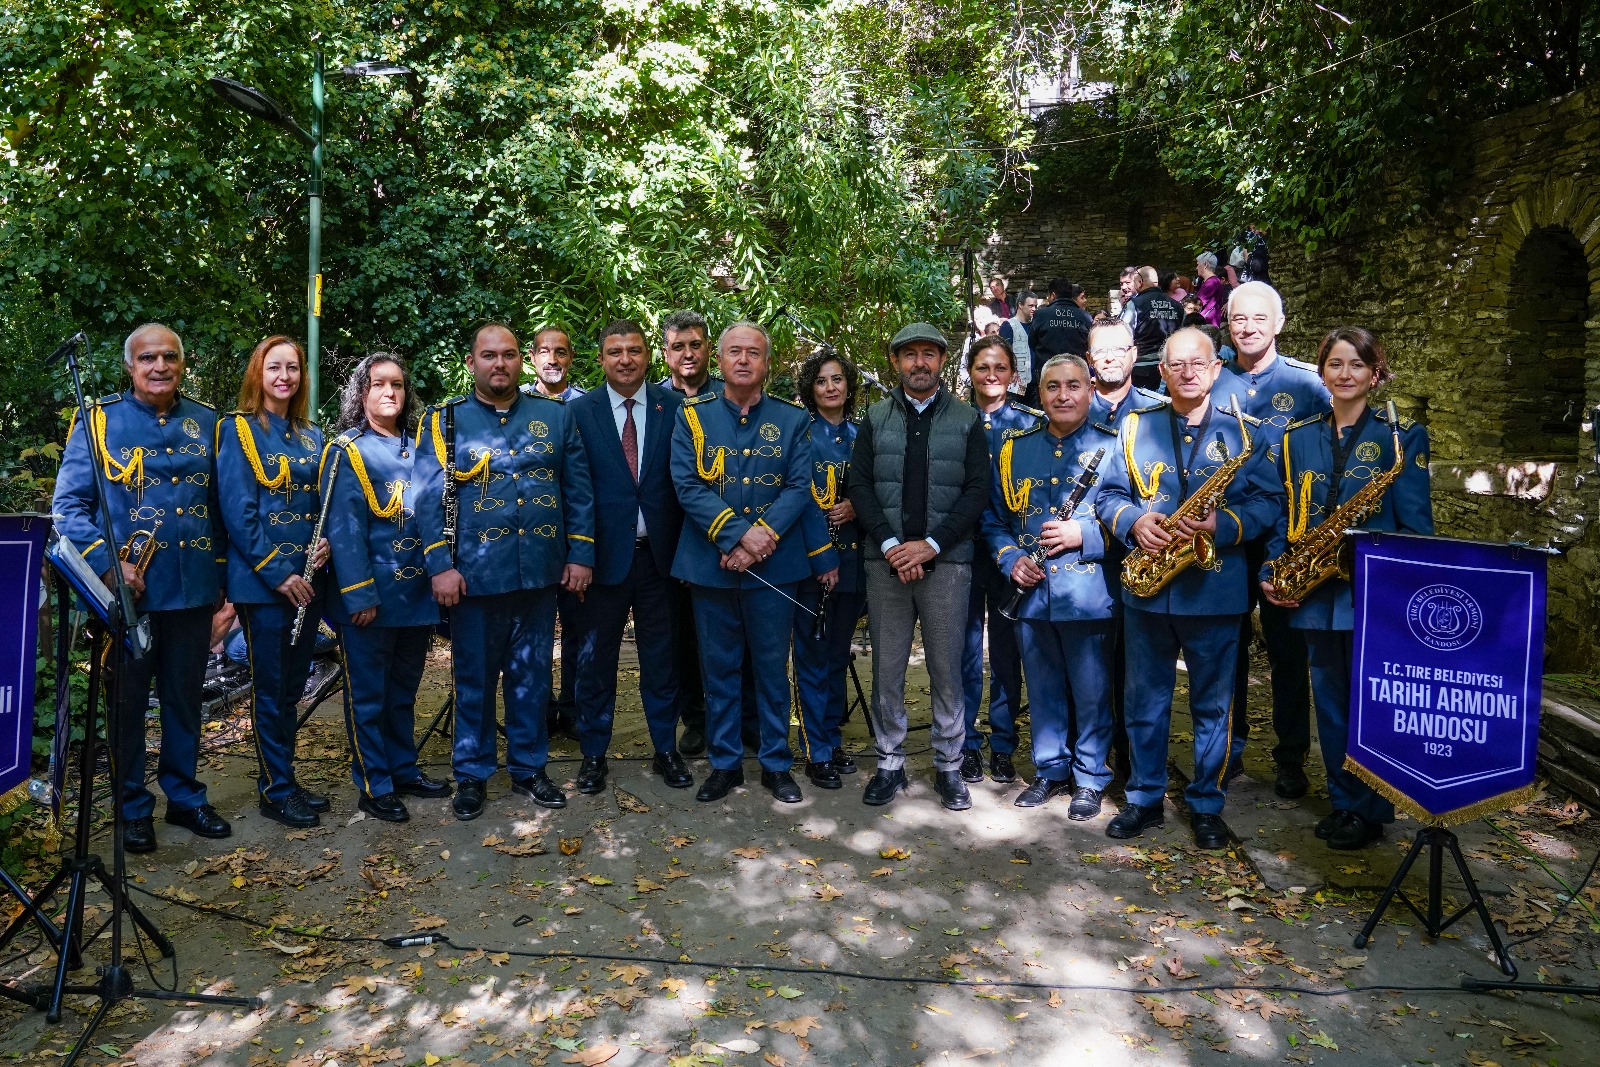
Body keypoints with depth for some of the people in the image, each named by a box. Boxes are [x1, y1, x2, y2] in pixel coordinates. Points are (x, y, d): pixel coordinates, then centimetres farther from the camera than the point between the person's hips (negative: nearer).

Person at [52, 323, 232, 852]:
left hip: (193, 589, 3)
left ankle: (185, 797, 29)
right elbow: (68, 505, -6)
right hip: (129, 591, -3)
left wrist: (221, 571, 8)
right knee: (127, 702, 10)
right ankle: (133, 808, 24)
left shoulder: (207, 423, 6)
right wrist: (107, 563, -18)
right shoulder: (99, 421, -4)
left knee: (185, 699, 14)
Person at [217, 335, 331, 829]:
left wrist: (327, 542, -7)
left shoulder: (312, 435, 12)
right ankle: (275, 790, 13)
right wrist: (277, 572, -17)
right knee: (270, 686, 2)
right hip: (261, 580, -5)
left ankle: (285, 779, 24)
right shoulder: (238, 431, -5)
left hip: (307, 578, 6)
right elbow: (237, 511, -12)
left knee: (293, 685, 13)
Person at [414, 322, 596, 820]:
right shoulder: (445, 420, 2)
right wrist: (441, 565, -11)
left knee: (532, 677, 12)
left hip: (540, 573, 2)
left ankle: (529, 767, 27)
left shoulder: (556, 415, 7)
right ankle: (472, 774, 24)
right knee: (474, 679, 9)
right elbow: (429, 497, -3)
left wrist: (580, 554, 1)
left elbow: (578, 489, 7)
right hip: (474, 574, -2)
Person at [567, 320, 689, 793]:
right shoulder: (580, 411, -2)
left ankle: (666, 749, 28)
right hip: (605, 553, -1)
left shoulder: (673, 406, 1)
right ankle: (593, 754, 27)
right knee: (595, 659, 10)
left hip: (659, 554, 1)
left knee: (661, 656, 12)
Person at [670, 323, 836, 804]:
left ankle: (776, 763, 22)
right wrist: (738, 534, -18)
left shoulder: (792, 419, 4)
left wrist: (763, 537, -16)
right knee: (719, 668, 10)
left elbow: (800, 487, -3)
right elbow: (687, 485, -7)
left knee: (773, 667, 9)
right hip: (710, 562, 0)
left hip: (774, 563, 0)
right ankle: (725, 763, 24)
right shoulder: (692, 416, 3)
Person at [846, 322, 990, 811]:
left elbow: (978, 490, -1)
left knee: (946, 669, 4)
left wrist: (931, 545, -12)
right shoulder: (875, 418, 9)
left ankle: (949, 765, 17)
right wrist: (891, 545, -11)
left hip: (946, 560, -1)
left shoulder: (967, 420, 6)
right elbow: (860, 484, 2)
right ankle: (890, 762, 19)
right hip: (886, 562, 1)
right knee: (886, 667, 6)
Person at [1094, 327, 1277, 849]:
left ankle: (1207, 804, 22)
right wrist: (1133, 521, -13)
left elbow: (1265, 502, -1)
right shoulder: (1135, 426, 8)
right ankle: (1144, 797, 24)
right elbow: (1108, 494, 7)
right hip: (1146, 587, 1)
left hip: (1216, 588, -1)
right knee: (1145, 700, 10)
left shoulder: (1242, 431, 4)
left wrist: (1224, 523, -19)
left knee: (1213, 704, 7)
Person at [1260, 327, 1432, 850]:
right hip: (1316, 590, 4)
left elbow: (1416, 523, -4)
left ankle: (1372, 811, 17)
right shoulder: (1297, 437, 10)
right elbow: (1284, 513, 11)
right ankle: (1344, 801, 25)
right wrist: (1272, 572, -1)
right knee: (1330, 702, 12)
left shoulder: (1401, 436, -2)